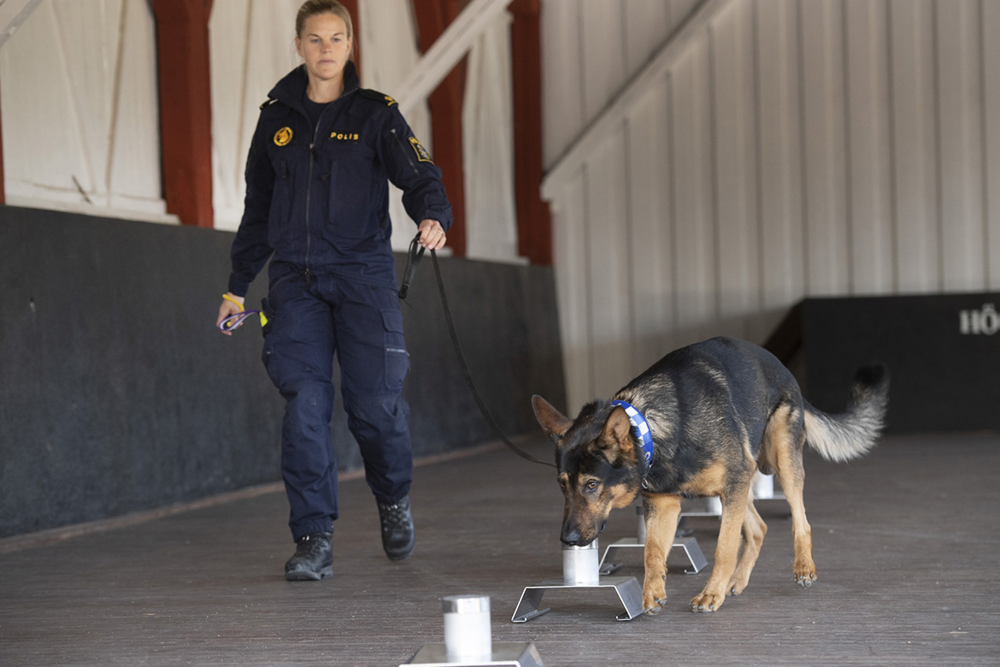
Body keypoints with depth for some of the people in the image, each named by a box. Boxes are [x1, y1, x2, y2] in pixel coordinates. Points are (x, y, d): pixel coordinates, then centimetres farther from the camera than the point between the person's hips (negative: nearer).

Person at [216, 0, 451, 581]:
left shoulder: (376, 114, 4)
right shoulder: (277, 118, 12)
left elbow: (417, 174, -8)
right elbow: (258, 209, 20)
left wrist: (433, 215, -31)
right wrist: (238, 284, 20)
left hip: (364, 275, -2)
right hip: (295, 277, 2)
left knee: (375, 404, -6)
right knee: (305, 407, -9)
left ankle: (395, 499, 25)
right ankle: (314, 541, -4)